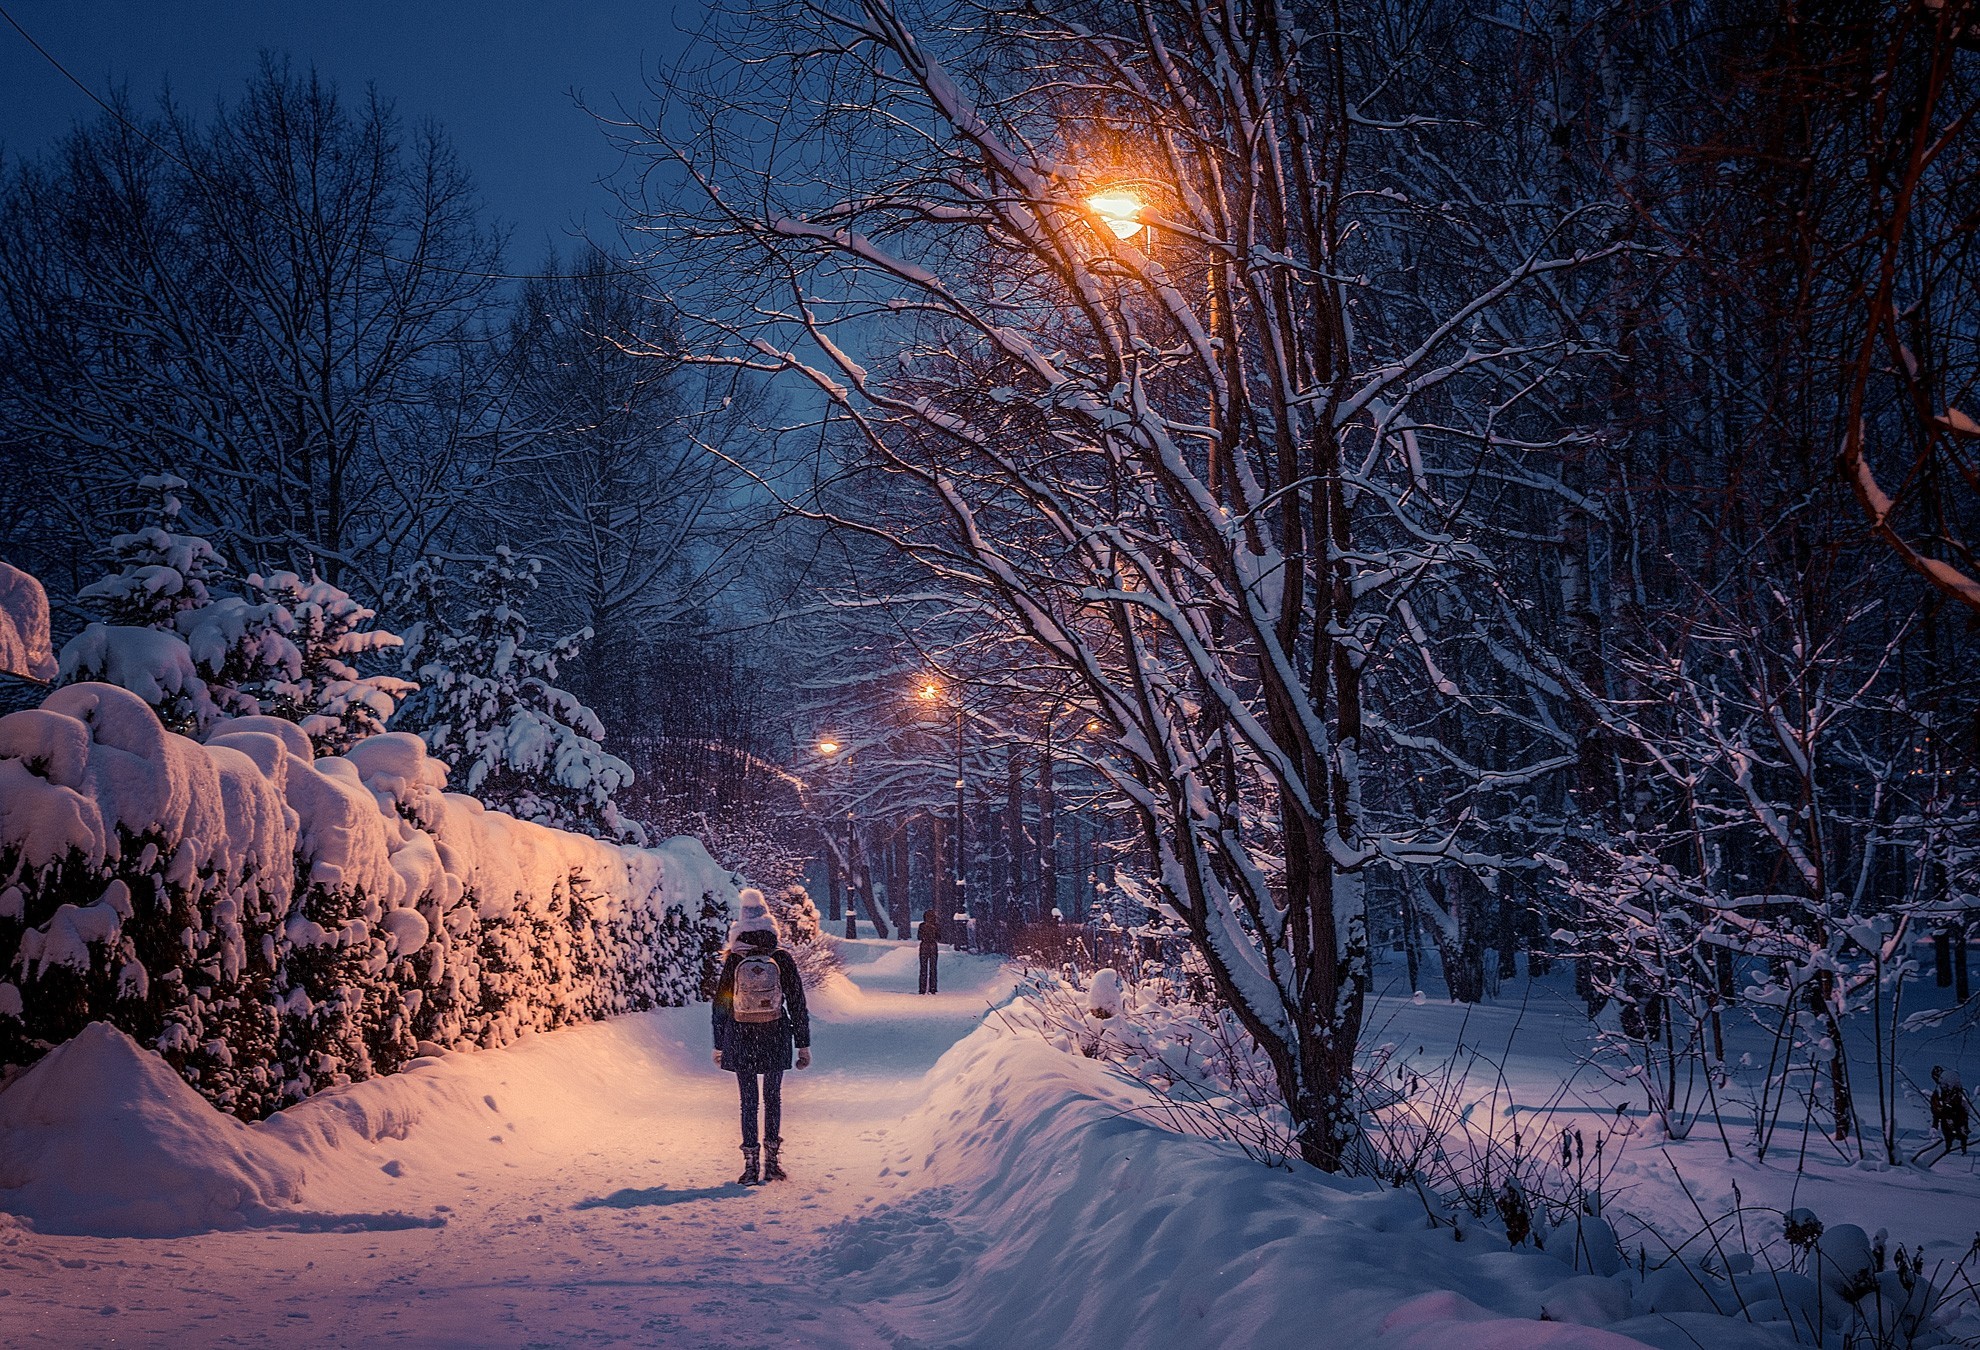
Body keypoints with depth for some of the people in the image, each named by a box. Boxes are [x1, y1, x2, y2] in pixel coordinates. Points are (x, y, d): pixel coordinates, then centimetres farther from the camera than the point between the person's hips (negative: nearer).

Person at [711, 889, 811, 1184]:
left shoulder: (733, 962, -5)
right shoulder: (782, 960, -5)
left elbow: (720, 1005, 1)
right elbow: (798, 1004, -2)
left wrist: (718, 1046, 11)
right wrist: (803, 1044, 5)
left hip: (741, 1038, 0)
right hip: (775, 1038, 0)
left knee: (748, 1101, 6)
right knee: (773, 1098, 13)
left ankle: (751, 1164, 4)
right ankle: (772, 1160, 12)